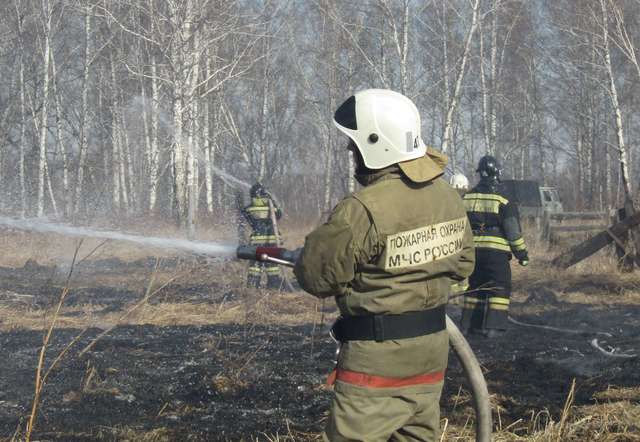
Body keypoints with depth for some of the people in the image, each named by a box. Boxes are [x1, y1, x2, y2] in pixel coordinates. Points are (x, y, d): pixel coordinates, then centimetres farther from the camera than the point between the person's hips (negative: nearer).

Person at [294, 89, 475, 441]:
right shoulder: (448, 196, 3)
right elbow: (463, 263, 14)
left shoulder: (362, 211, -22)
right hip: (433, 349, 8)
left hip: (378, 358, -8)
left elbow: (316, 277, -14)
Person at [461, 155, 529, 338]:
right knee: (500, 288, 1)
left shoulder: (467, 197, 7)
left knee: (475, 286, 14)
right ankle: (493, 326, -7)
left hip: (472, 250, 5)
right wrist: (522, 253, 2)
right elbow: (513, 231, -7)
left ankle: (472, 324, 16)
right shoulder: (503, 200, -8)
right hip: (496, 251, -5)